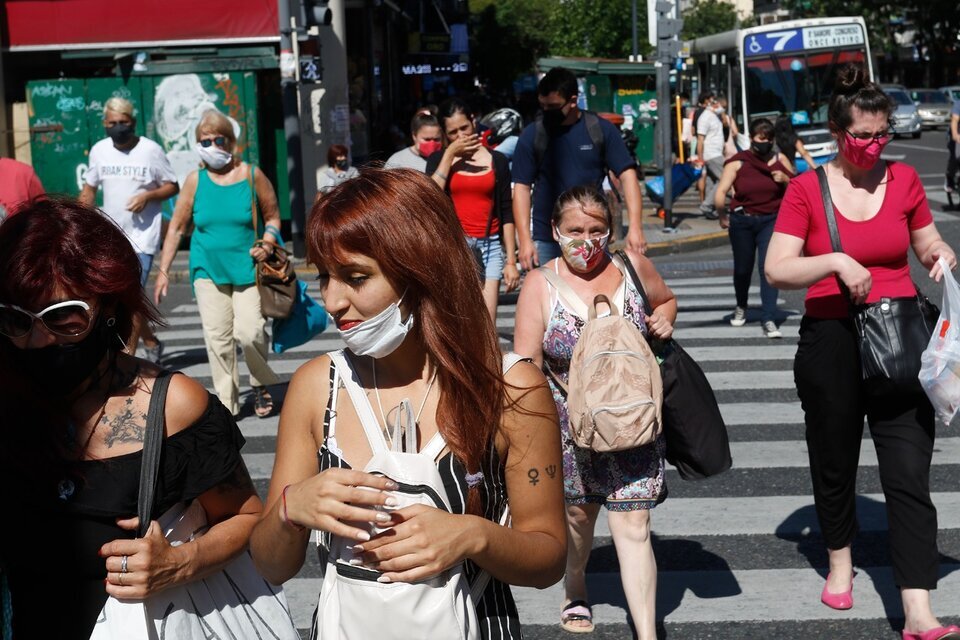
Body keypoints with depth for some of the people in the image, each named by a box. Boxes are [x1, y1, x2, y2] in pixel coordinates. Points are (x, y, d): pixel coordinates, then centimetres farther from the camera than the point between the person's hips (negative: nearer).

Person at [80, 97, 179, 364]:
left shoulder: (151, 150, -8)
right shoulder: (99, 150, 5)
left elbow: (173, 186, -1)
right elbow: (89, 190, 14)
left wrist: (148, 195, -18)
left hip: (142, 235, -5)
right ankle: (151, 342, 32)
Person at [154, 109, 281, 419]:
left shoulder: (251, 175, 0)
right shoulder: (195, 181, 2)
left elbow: (272, 216, 9)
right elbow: (176, 227, 6)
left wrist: (268, 241, -11)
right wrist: (163, 271, 3)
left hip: (247, 268, -2)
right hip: (208, 269, 2)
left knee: (248, 332, -13)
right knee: (217, 338, -3)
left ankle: (262, 385, 16)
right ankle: (226, 402, 8)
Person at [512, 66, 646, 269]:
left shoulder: (601, 130, -2)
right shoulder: (532, 135, 0)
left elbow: (627, 175, -3)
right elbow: (522, 188, 1)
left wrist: (635, 227, -13)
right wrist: (525, 239, -6)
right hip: (546, 241, 0)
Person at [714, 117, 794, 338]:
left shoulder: (780, 160, 3)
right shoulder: (737, 163, -3)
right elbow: (721, 192, -12)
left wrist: (785, 179, -9)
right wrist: (722, 215, -22)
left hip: (771, 221, 0)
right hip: (742, 222, 0)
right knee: (742, 268, 13)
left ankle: (769, 320, -11)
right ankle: (741, 307, 41)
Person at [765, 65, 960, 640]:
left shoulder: (904, 179, 3)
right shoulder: (807, 189, -5)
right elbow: (777, 270, -12)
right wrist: (834, 262, -26)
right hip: (831, 344, -1)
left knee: (910, 474, -5)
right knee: (835, 464, 16)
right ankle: (840, 561, 42)